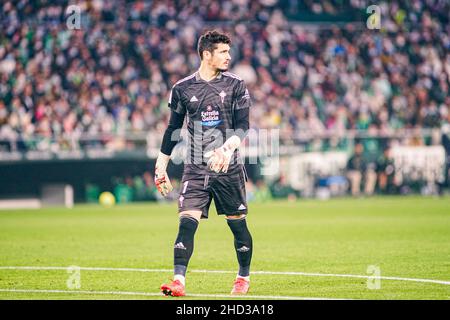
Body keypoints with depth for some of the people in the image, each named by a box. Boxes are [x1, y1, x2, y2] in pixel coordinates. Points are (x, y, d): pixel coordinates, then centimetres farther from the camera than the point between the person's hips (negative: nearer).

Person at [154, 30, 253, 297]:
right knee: (187, 222, -14)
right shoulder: (183, 89, 5)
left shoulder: (235, 85, 2)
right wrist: (161, 167, 12)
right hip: (195, 170, 0)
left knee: (238, 224, 7)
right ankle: (179, 281, -17)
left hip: (229, 168, 0)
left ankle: (244, 278, 26)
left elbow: (243, 126, -4)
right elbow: (173, 129, 13)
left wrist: (228, 147, -24)